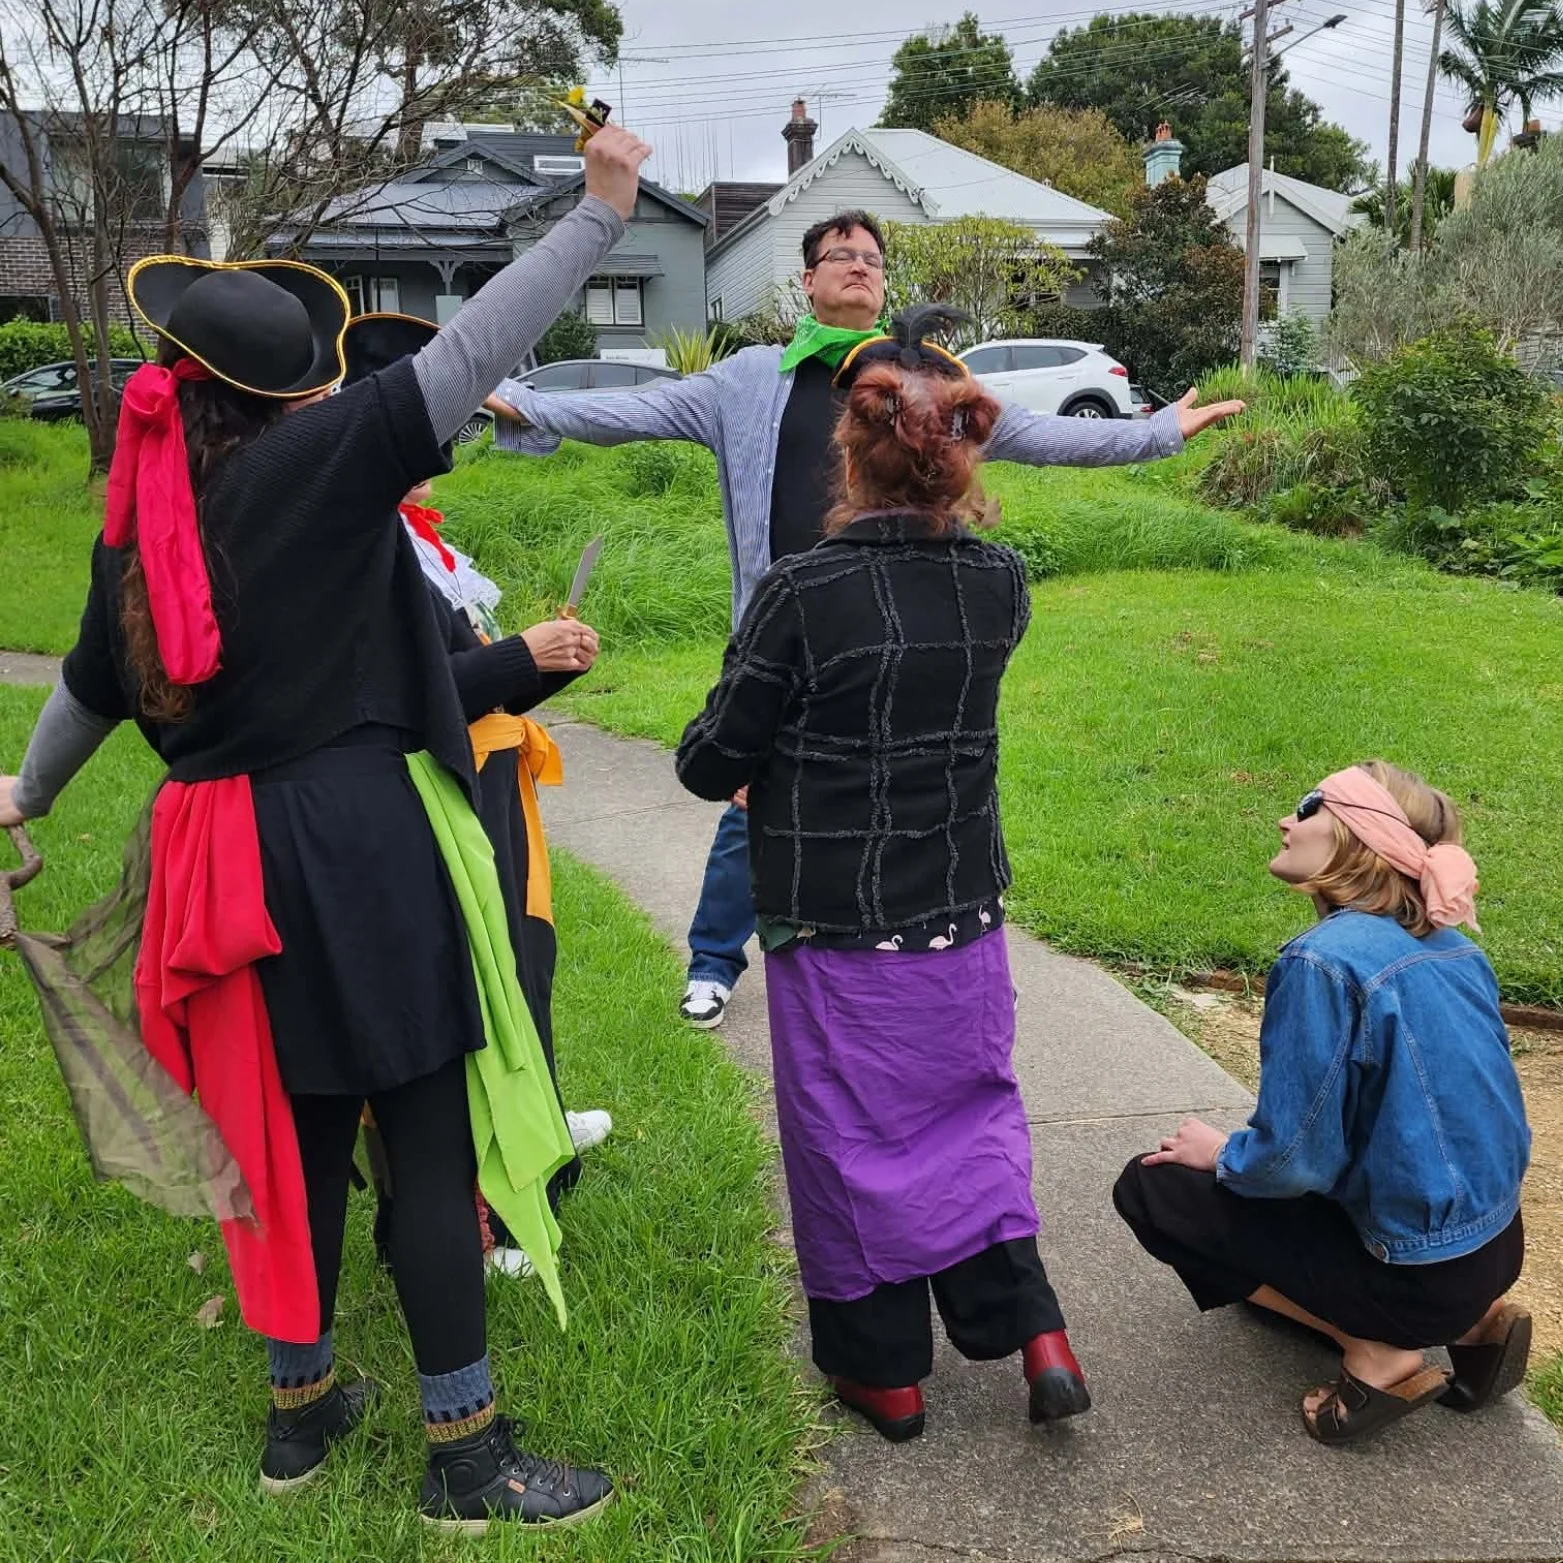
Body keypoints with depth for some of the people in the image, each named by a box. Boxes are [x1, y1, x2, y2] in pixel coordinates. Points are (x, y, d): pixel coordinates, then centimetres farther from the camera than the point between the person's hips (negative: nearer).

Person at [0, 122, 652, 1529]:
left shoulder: (139, 514, 9)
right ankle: (465, 1455, 11)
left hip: (230, 852, 7)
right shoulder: (314, 460, -10)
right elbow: (468, 356, -13)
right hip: (363, 843, -7)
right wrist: (601, 211, -7)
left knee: (294, 1131, 19)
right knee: (430, 1139, 1)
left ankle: (301, 1407, 34)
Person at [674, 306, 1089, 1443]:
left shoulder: (804, 592, -20)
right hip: (964, 919, 4)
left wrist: (729, 762, 9)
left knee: (853, 1134, 13)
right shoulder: (1001, 583, -6)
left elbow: (714, 763, -14)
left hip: (837, 932, -4)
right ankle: (1033, 1330, 17)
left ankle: (884, 1368, 28)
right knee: (974, 1106, 23)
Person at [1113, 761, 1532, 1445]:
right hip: (1495, 1241, 8)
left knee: (1150, 1187, 0)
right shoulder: (1452, 950, 2)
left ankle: (1376, 1351, -1)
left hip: (1420, 1272, -8)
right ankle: (1471, 1320, 13)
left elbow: (1291, 1157, -22)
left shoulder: (1325, 961, -23)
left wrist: (1220, 1154, 0)